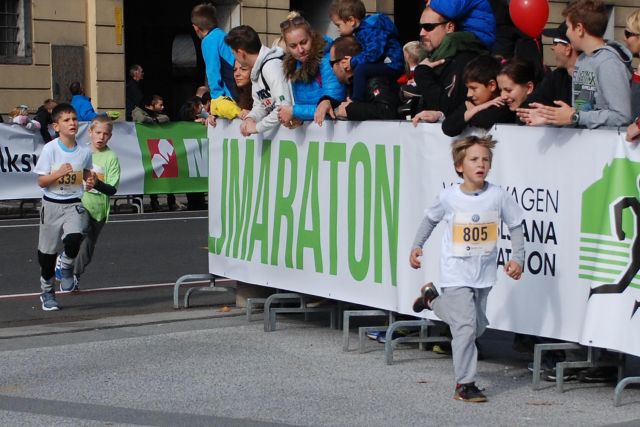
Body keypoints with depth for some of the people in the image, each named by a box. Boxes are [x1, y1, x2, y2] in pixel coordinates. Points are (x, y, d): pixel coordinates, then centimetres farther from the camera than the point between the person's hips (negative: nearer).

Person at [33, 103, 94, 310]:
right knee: (47, 251, 8)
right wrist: (59, 173, -25)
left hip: (74, 204, 1)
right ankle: (47, 291, 29)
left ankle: (66, 265, 7)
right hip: (52, 204, -1)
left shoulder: (84, 151, -2)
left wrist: (90, 182, -4)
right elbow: (41, 182, -9)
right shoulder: (49, 149, -10)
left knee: (74, 239, -27)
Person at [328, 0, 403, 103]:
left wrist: (353, 62, -17)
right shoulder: (361, 29, 11)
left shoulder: (371, 27, -20)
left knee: (360, 70, -28)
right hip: (381, 64, 11)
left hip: (392, 65, -11)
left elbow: (374, 53, -29)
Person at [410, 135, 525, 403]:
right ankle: (465, 384, -2)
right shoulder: (448, 197, -11)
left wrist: (517, 258, -5)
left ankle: (432, 299, 41)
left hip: (484, 273, 4)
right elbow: (430, 220, 9)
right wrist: (417, 246, 5)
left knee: (478, 326, 18)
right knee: (466, 325, -12)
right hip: (456, 273, -4)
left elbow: (516, 227, 3)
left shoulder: (498, 196, -8)